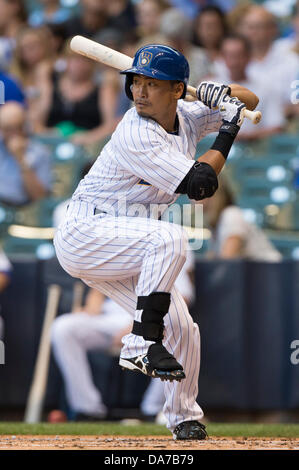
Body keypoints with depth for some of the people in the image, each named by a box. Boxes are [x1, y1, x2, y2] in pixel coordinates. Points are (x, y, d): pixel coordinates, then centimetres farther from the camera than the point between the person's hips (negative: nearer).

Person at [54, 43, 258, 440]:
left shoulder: (186, 116, 1)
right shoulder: (136, 135, -24)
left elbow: (250, 102, 14)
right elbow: (199, 185, -27)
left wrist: (223, 94, -8)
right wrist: (228, 131, -18)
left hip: (123, 250, 8)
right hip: (83, 233, -8)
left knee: (181, 328, 3)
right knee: (171, 238, -33)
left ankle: (185, 418, 22)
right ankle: (142, 343, -28)